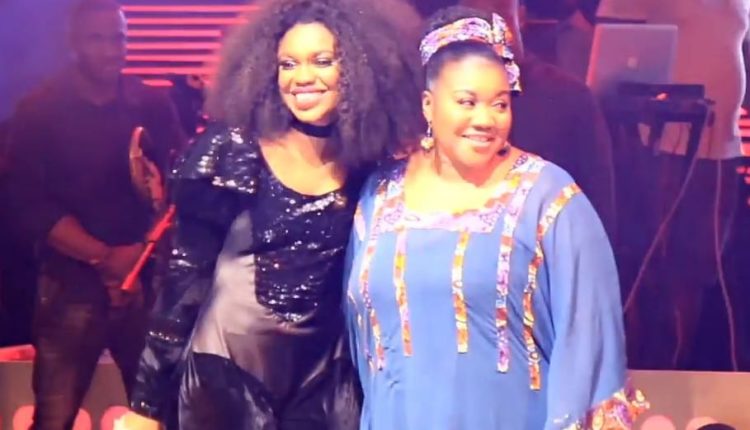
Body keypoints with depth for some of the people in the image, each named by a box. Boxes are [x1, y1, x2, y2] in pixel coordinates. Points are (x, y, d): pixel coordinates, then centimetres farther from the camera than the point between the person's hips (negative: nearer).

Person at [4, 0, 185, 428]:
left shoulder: (154, 107, 6)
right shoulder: (39, 113, 0)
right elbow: (30, 207, -6)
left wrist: (143, 254, -15)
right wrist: (103, 258, -15)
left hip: (149, 283, 2)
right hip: (72, 288, -2)